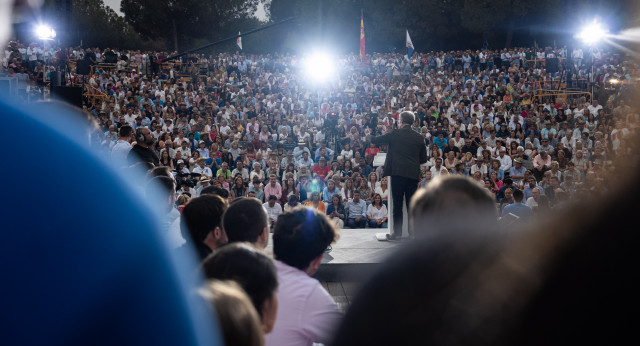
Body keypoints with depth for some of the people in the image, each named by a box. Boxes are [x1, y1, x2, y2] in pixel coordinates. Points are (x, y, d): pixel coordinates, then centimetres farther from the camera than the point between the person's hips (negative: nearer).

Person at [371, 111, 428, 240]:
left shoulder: (395, 134, -2)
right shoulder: (419, 137, 8)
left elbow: (375, 140, 7)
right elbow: (424, 159, 13)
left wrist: (369, 137, 28)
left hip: (398, 173, -3)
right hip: (413, 174, 3)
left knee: (397, 205, 1)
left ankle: (397, 232, 1)